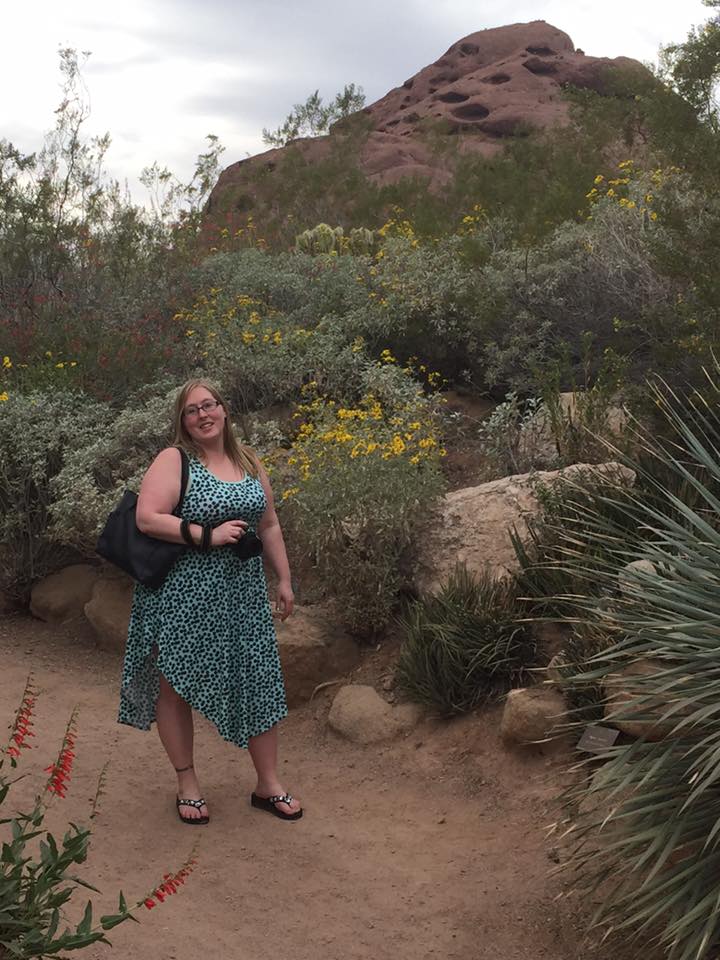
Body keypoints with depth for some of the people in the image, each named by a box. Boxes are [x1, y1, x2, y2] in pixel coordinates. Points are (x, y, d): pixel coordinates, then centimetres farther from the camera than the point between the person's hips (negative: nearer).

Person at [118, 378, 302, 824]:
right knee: (175, 685, 6)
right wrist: (209, 535, -21)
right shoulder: (173, 461, -7)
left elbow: (269, 525, 15)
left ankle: (268, 785, 20)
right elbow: (147, 518, -18)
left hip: (242, 594, 5)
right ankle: (188, 784, 24)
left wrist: (284, 579, 12)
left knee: (259, 682, 6)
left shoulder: (249, 462, 10)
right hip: (182, 597, -4)